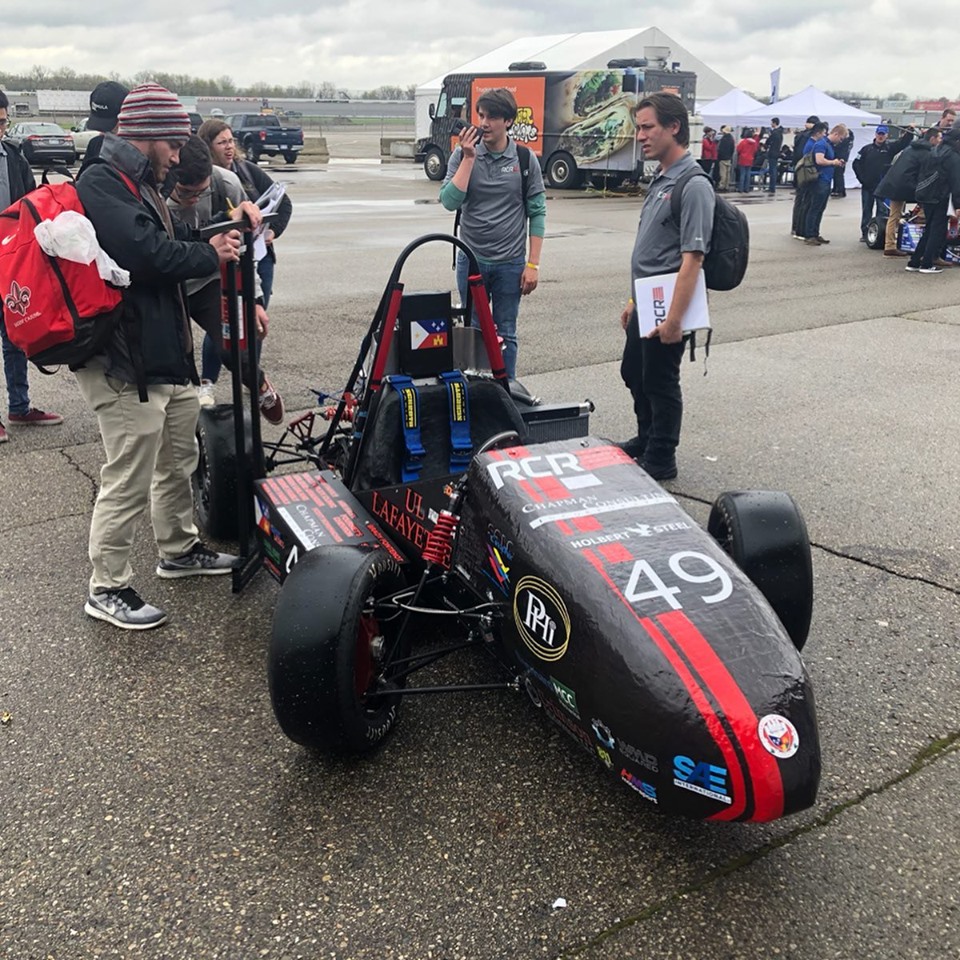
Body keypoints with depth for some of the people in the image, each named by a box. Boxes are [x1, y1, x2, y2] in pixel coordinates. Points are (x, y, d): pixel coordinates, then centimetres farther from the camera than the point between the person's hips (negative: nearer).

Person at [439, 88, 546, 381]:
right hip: (471, 260, 1)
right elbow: (450, 201, -13)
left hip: (510, 263, -1)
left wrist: (533, 264, -5)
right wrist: (469, 157, -15)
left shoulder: (525, 159, -1)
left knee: (505, 334, 7)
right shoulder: (463, 154, -1)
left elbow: (537, 213, 0)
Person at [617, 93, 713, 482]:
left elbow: (692, 258, -24)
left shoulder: (693, 185, -18)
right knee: (634, 374, 21)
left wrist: (674, 318, -27)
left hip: (666, 306, -9)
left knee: (660, 383, 3)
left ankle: (660, 460, 18)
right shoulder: (661, 180, 11)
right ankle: (646, 440, 39)